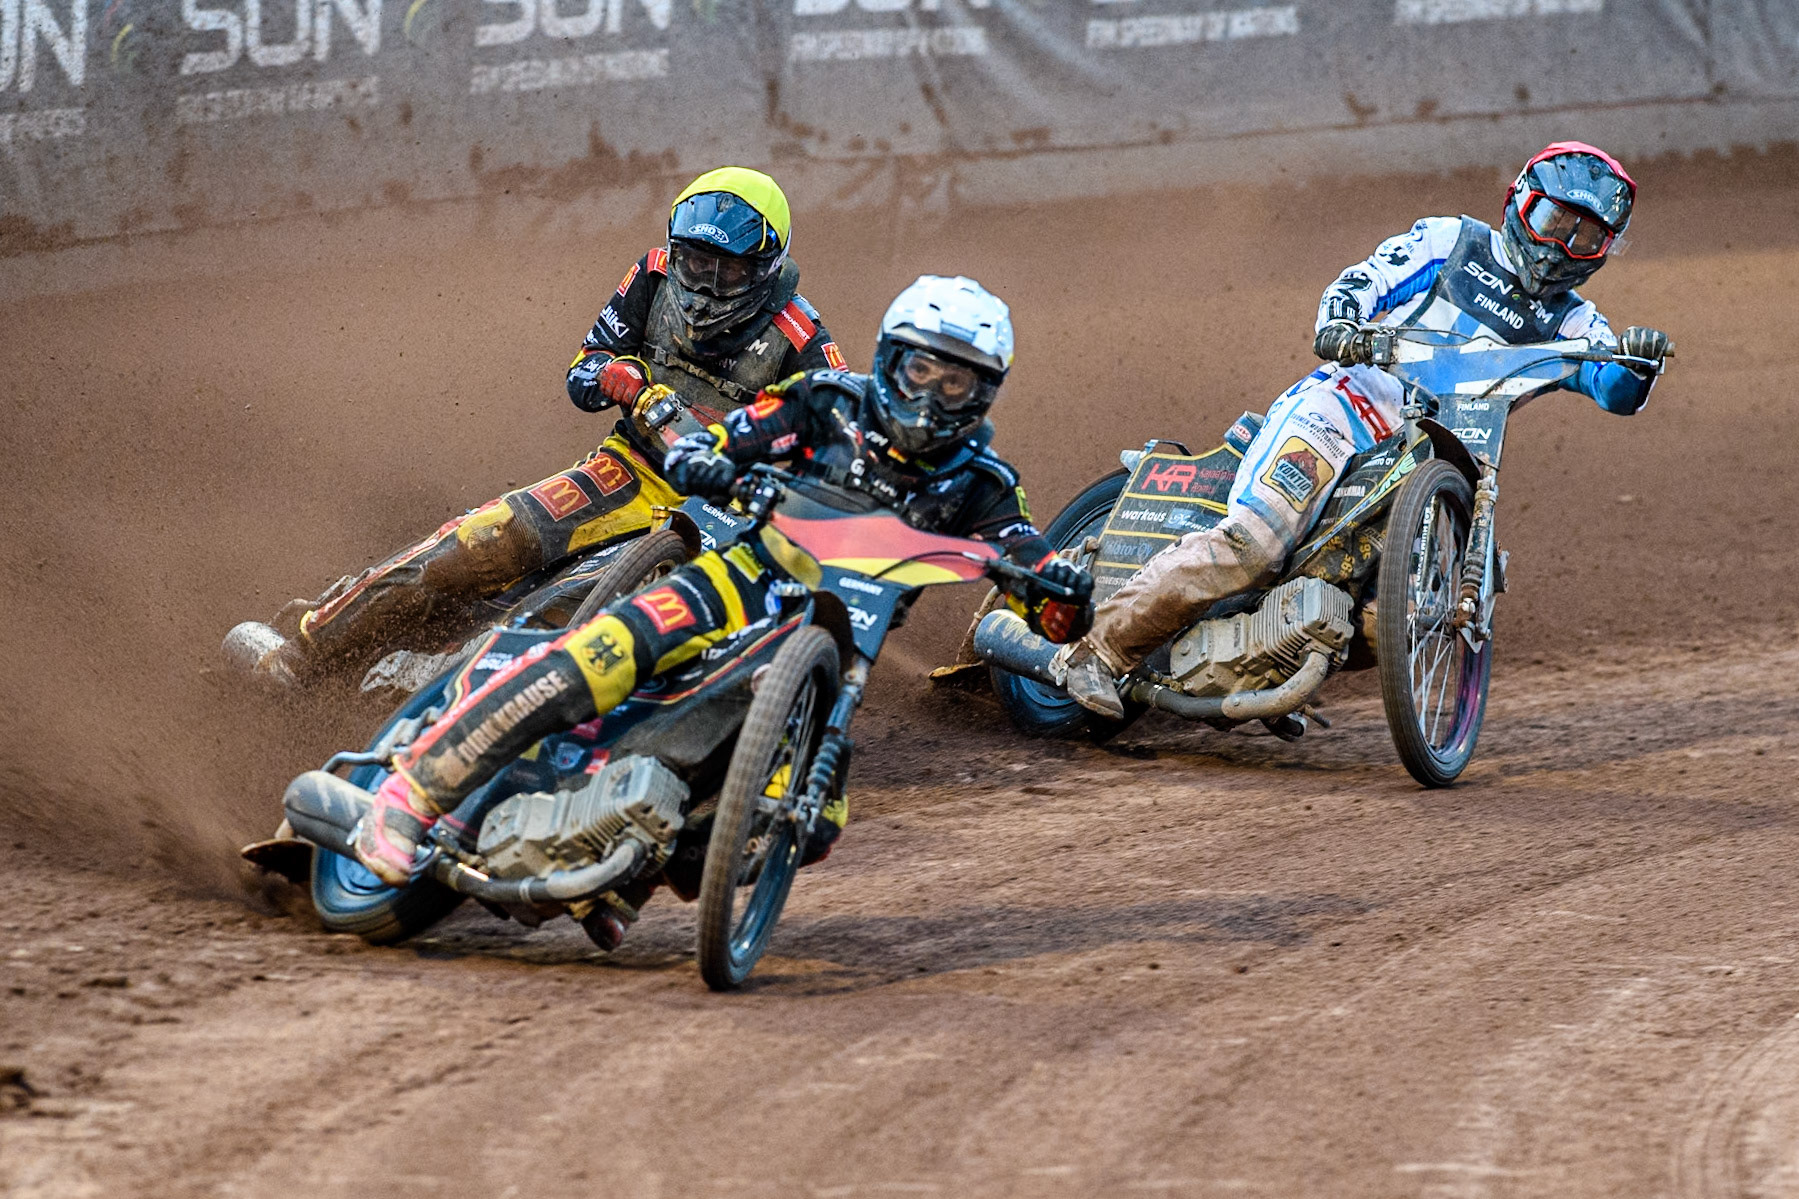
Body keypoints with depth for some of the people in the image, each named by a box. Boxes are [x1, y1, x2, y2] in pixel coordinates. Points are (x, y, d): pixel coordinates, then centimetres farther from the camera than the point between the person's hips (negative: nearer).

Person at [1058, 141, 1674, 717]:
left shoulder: (1566, 322, 16)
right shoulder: (1450, 241, 9)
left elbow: (1617, 391, 2)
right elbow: (1363, 281, 2)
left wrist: (1638, 357, -21)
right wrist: (1340, 324, -21)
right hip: (1341, 408, -5)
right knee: (1250, 546, -24)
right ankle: (1103, 646, -17)